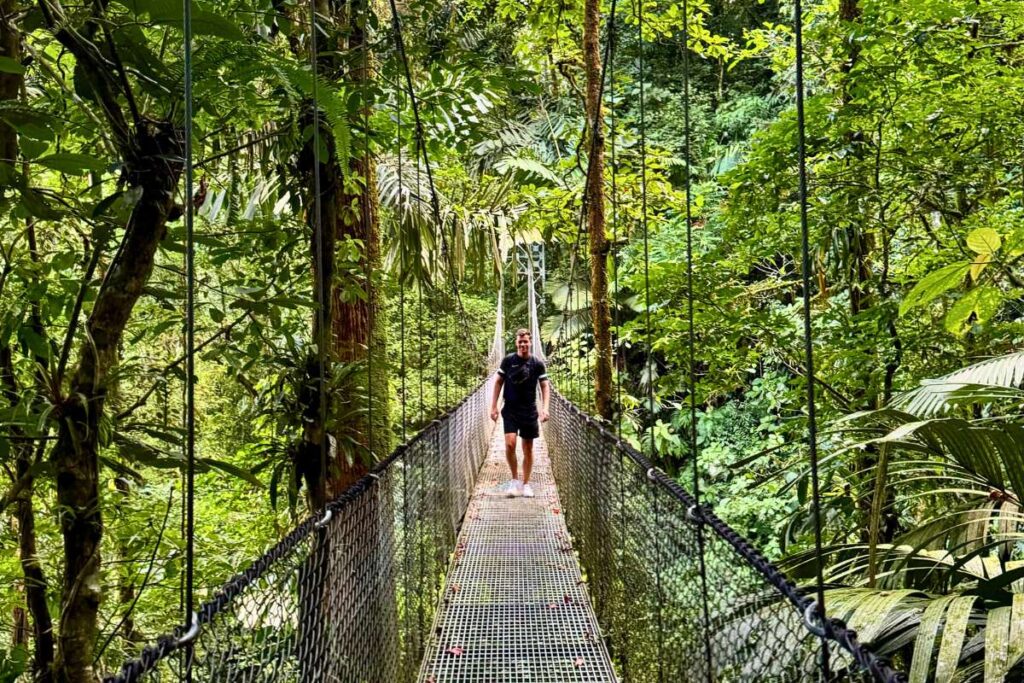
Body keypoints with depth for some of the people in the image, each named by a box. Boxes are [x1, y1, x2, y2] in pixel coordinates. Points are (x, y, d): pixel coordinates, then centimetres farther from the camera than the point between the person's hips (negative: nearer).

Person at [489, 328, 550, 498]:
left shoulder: (538, 363, -2)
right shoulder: (508, 360, -2)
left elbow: (545, 386, 0)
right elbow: (499, 382, 5)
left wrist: (545, 408, -14)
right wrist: (494, 406, 0)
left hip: (529, 411, 1)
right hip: (510, 410, -1)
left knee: (528, 449, 6)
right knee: (510, 444, -16)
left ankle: (525, 484, 19)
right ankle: (515, 479, 4)